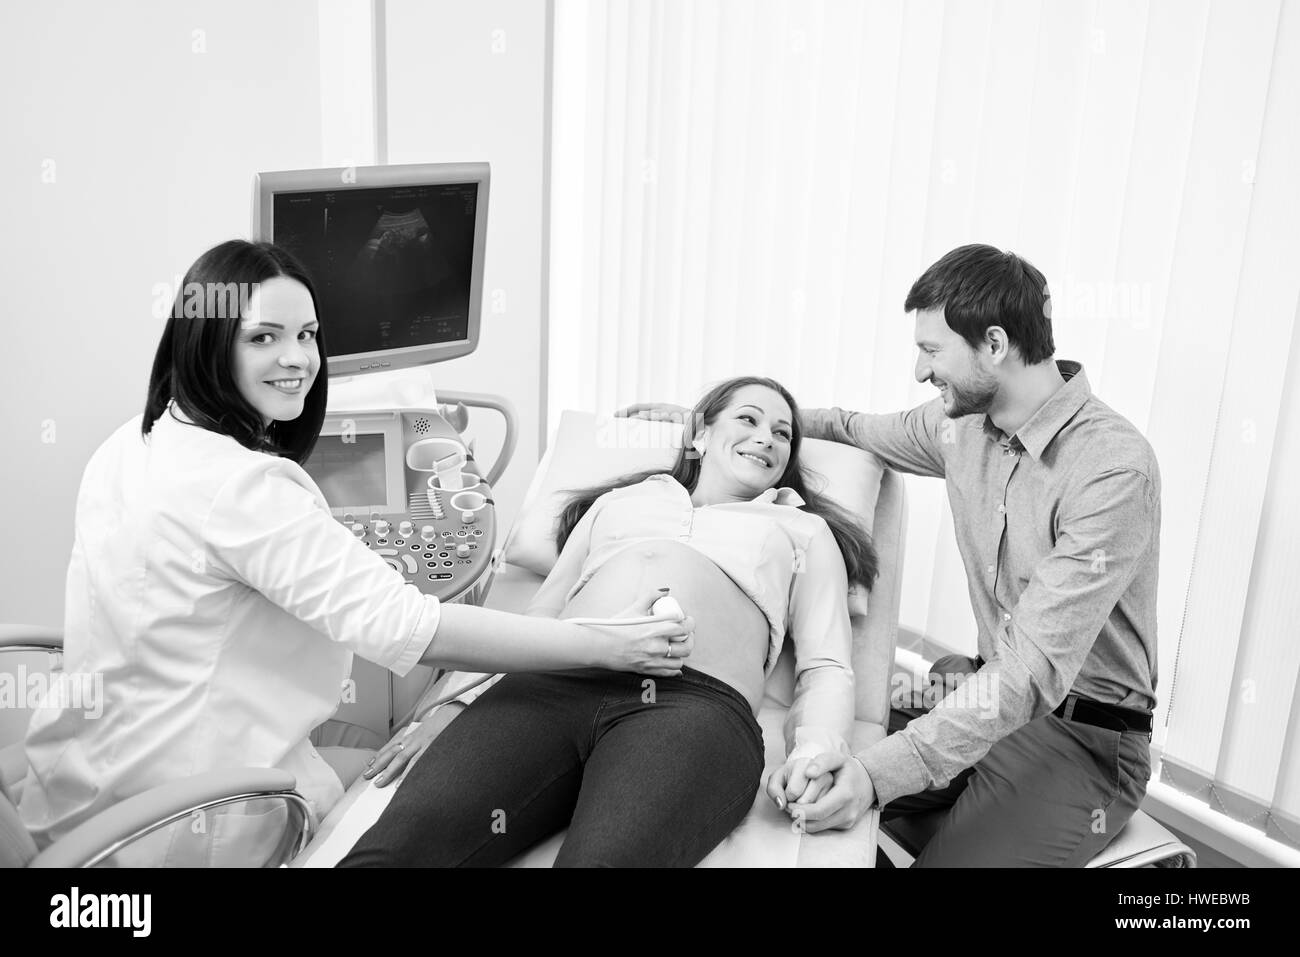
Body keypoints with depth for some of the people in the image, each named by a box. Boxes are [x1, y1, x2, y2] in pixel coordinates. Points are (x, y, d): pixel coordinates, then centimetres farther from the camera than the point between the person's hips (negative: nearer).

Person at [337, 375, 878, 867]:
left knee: (602, 858, -36)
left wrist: (818, 748, -6)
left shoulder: (803, 529, 30)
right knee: (393, 845, -26)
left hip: (697, 701, -2)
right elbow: (536, 619, 26)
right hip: (549, 687, 2)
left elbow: (826, 668, 17)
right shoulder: (618, 501, 34)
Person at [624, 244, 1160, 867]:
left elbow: (1035, 668, -30)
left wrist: (882, 771, -39)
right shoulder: (964, 423, 0)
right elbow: (854, 429, 18)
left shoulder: (1113, 469, -24)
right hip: (987, 692, 7)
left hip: (1082, 741, -6)